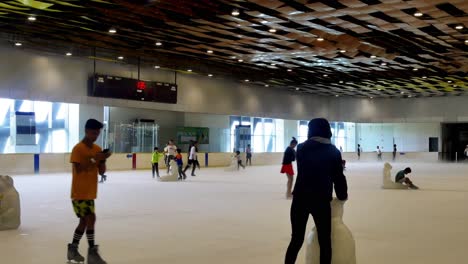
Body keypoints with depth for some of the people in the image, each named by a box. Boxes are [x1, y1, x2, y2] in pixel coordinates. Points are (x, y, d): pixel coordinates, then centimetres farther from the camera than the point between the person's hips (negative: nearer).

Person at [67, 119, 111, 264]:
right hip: (79, 192, -8)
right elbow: (78, 169, -22)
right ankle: (92, 252, -11)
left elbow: (102, 171, 6)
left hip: (90, 192, 8)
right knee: (90, 218, -15)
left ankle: (73, 249, 26)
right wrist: (93, 159, -26)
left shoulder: (97, 149, 8)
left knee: (84, 221, 13)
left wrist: (102, 159, -12)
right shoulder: (78, 149, -13)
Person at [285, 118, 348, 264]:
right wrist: (343, 195, 18)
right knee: (325, 241, 8)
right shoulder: (333, 151, 0)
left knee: (297, 239, 10)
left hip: (300, 198, 2)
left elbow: (303, 171, 11)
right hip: (322, 201, -2)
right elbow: (338, 177, 2)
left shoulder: (301, 148, 2)